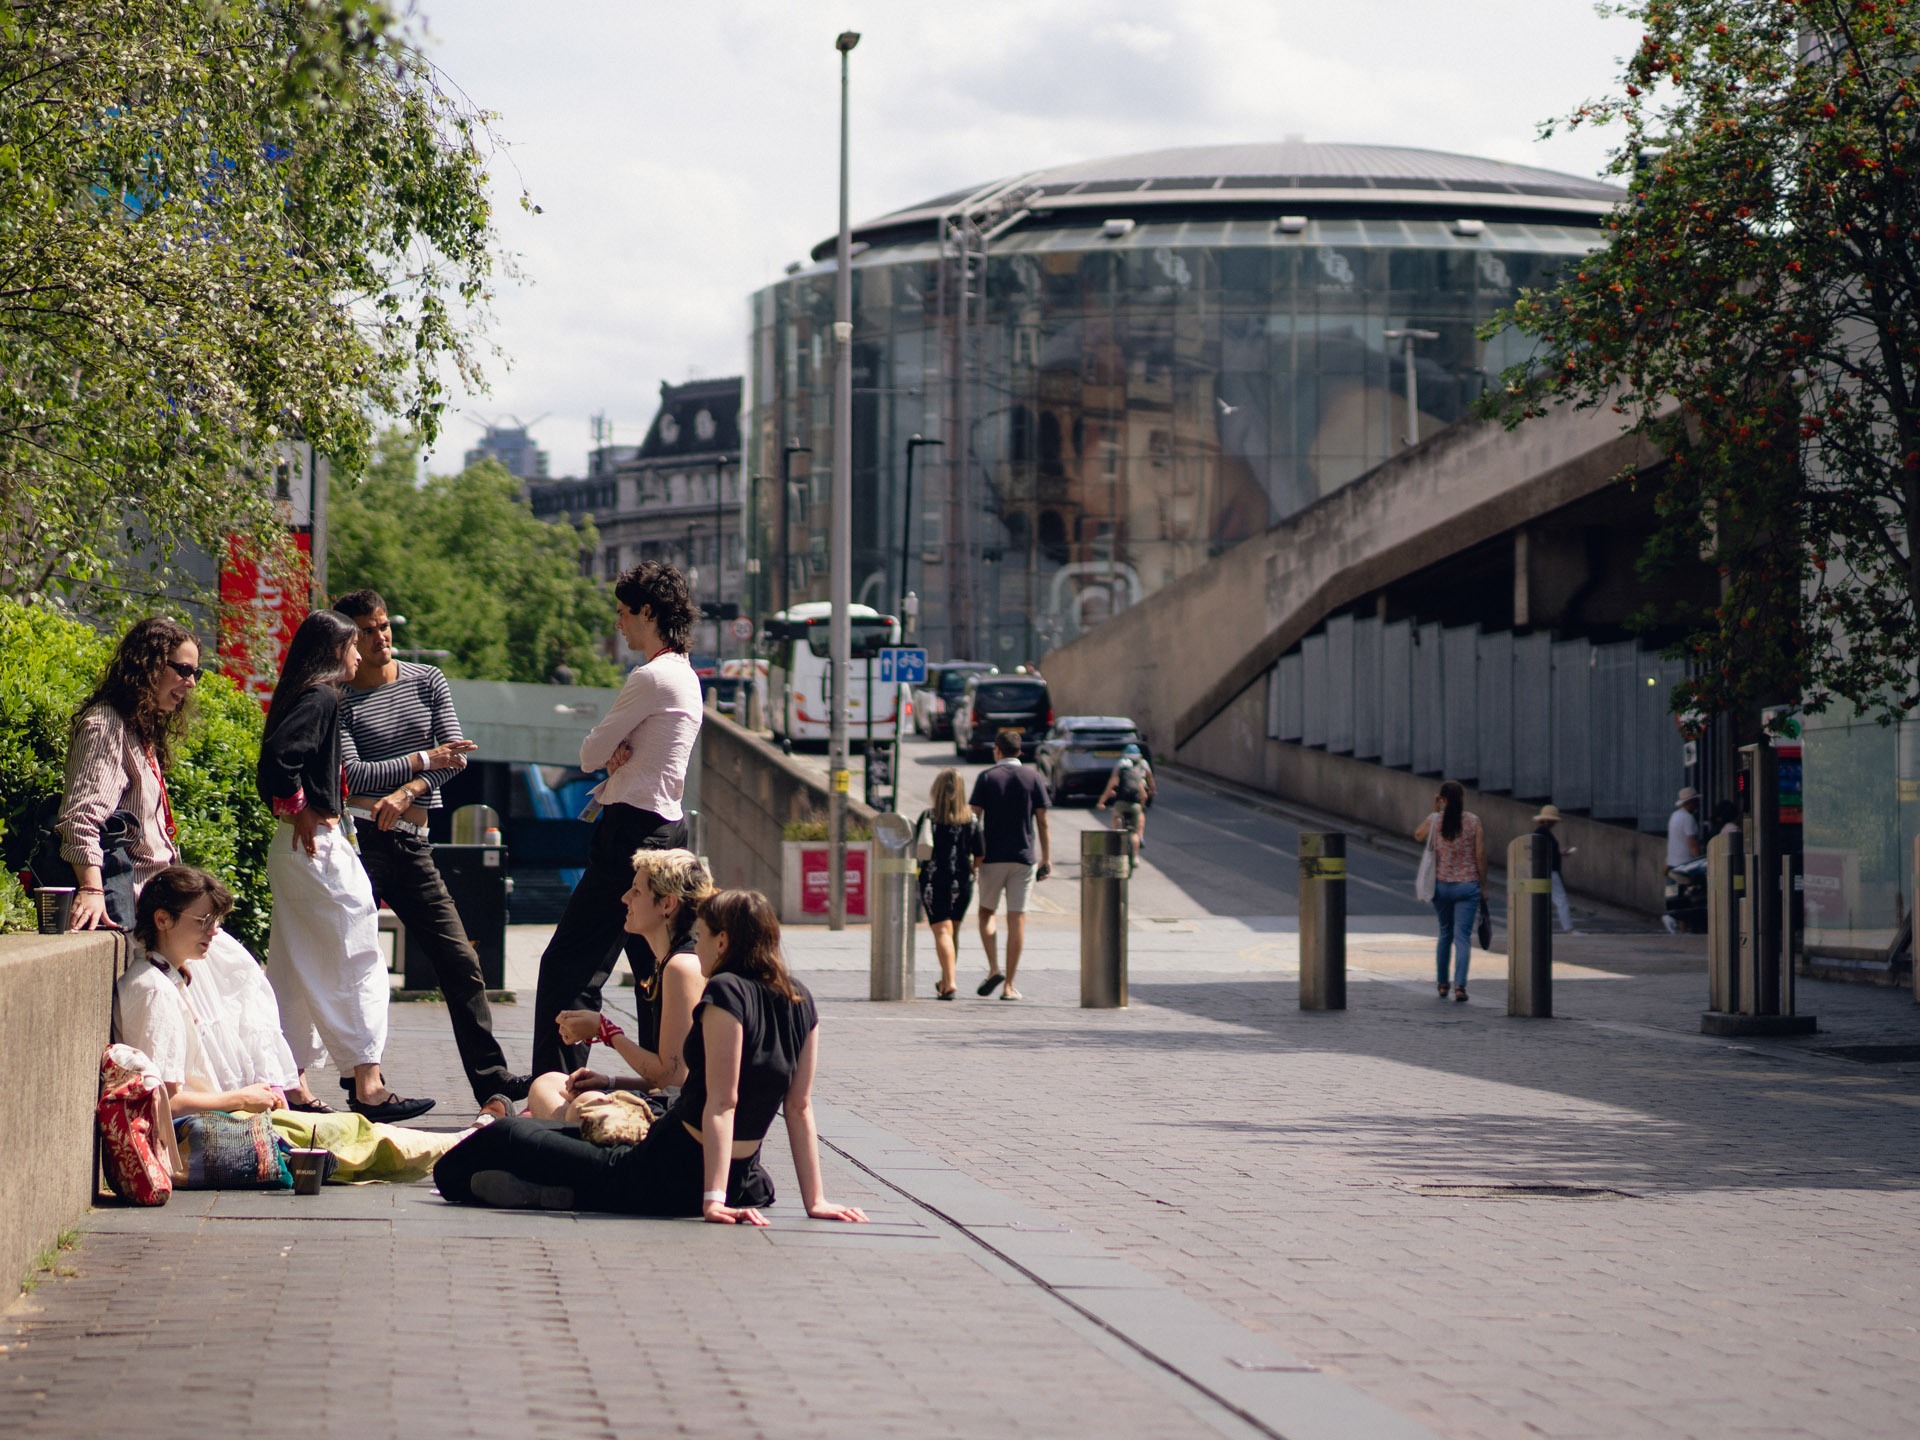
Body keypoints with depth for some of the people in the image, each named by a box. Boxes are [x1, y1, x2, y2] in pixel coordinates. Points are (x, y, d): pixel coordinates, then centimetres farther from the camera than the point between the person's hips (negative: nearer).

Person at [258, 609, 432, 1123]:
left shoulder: (300, 696, 15)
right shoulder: (322, 697, -13)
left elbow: (274, 764, 17)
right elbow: (279, 754, -25)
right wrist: (301, 812, -15)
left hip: (294, 848, 10)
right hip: (319, 846, -10)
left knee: (298, 969, 11)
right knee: (357, 964, -5)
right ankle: (367, 1086, -5)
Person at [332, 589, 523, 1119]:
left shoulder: (427, 681, 12)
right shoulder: (340, 701, 3)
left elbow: (454, 754, 3)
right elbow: (352, 773, -9)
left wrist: (407, 791, -12)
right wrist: (422, 761, -12)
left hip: (411, 842, 3)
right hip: (358, 836, -3)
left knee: (460, 961, -2)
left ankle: (492, 1081, -2)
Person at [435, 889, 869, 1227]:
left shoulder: (726, 992, -18)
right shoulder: (800, 1001, 3)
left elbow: (721, 1104, -23)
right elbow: (801, 1108, 4)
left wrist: (713, 1200, -26)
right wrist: (814, 1200, 5)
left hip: (666, 1179, -7)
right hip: (742, 1177, 7)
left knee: (502, 1138, 5)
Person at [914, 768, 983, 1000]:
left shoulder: (928, 816, -6)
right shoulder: (971, 819, 0)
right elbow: (980, 855, 0)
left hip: (933, 880, -3)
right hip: (962, 882, 3)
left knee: (941, 931, -6)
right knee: (953, 931, 18)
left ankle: (949, 982, -21)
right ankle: (945, 981, 28)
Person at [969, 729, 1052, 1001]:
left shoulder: (986, 777, 0)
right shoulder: (1033, 777, 3)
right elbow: (1042, 821, 2)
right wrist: (1047, 858, 6)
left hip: (992, 857, -1)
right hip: (1024, 857, 1)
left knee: (986, 913, 16)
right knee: (1017, 920, 1)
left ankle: (993, 968, -5)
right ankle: (1009, 986, -1)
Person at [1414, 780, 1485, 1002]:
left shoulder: (1434, 820, -3)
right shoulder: (1473, 821, -6)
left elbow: (1418, 835, 18)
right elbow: (1480, 855, -6)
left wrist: (1434, 811, 18)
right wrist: (1482, 884, 4)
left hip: (1442, 885, 2)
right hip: (1468, 885, -2)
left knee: (1445, 934, 19)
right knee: (1463, 937, -2)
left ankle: (1442, 984, 24)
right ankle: (1460, 985, -15)